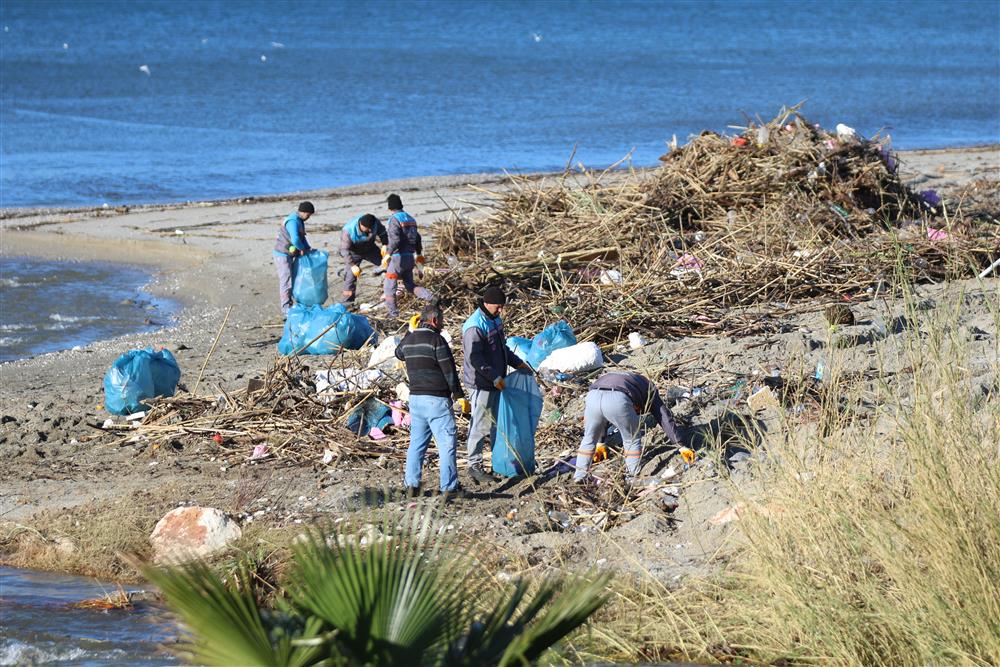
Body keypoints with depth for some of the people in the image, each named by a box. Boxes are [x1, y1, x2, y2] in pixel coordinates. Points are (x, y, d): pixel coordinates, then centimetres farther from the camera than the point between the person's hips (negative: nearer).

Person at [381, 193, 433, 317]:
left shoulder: (394, 219, -12)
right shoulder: (410, 219, 12)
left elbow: (395, 240, -23)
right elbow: (417, 237, 19)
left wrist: (387, 254, -19)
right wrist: (419, 254, 31)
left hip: (398, 257, -8)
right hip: (410, 257, 8)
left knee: (389, 285, 4)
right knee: (410, 285, 17)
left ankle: (393, 312, 3)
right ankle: (430, 297, -2)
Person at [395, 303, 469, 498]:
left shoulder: (409, 339, 8)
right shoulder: (436, 340, -13)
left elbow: (399, 354, 32)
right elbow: (449, 372, -13)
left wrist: (411, 332, 30)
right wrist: (460, 396, -6)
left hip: (415, 397, 7)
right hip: (436, 399, -7)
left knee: (417, 442, 13)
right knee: (447, 443, -2)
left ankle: (412, 484, 9)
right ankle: (449, 487, -3)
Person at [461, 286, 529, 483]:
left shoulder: (495, 320, 11)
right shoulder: (475, 327, -21)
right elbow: (474, 358, -24)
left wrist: (517, 363, 17)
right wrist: (495, 377, -23)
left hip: (496, 382, 9)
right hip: (481, 384, -9)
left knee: (497, 420, 16)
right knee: (481, 424, -4)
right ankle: (474, 465, 3)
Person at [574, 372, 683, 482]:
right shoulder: (649, 387, 34)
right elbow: (664, 417, 29)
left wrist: (600, 442, 59)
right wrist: (679, 444, 31)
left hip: (592, 397, 4)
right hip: (617, 401, -4)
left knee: (589, 439, 26)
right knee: (632, 440, 20)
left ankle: (579, 476, 25)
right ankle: (634, 477, 23)